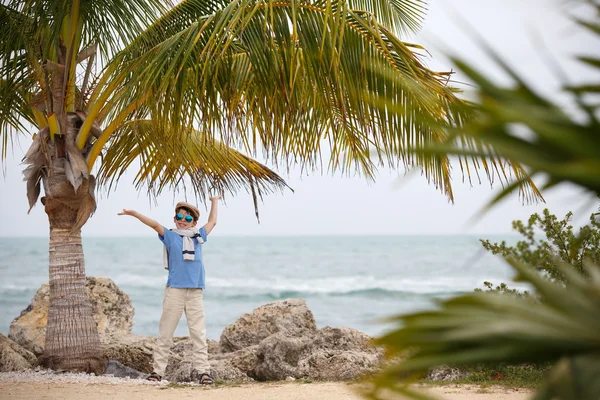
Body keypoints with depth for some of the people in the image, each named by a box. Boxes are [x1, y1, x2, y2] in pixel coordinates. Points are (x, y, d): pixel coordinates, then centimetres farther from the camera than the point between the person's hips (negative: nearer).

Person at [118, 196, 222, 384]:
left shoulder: (198, 237, 16)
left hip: (195, 292, 2)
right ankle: (158, 371, 4)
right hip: (174, 290, -2)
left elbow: (212, 221, 29)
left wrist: (214, 201, 41)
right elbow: (155, 225, -6)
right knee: (165, 332, 0)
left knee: (198, 333, 0)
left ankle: (203, 371, 1)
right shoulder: (170, 236, 7)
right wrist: (134, 213, -20)